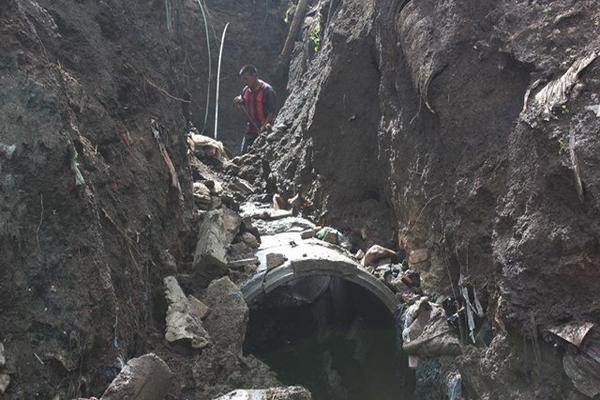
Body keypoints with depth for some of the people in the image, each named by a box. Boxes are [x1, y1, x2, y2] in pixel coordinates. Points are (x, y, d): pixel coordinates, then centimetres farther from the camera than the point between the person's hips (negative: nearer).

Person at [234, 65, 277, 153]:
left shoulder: (267, 90, -11)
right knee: (244, 153, 5)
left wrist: (264, 126, -25)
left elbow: (272, 112, -14)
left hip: (263, 132, -7)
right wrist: (240, 103, 2)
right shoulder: (246, 90, 11)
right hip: (250, 129, 7)